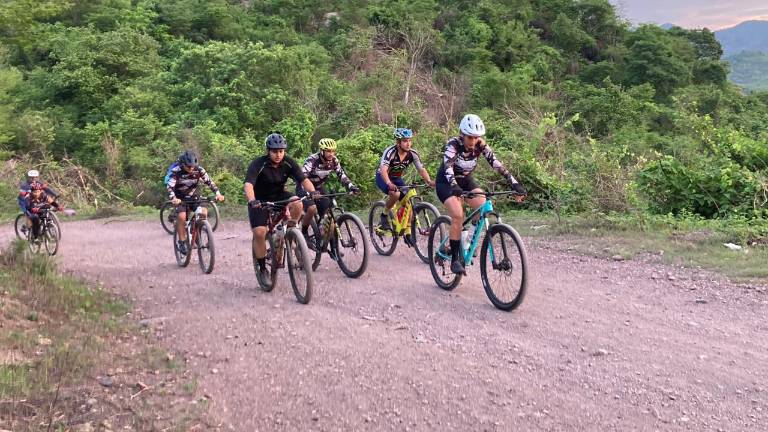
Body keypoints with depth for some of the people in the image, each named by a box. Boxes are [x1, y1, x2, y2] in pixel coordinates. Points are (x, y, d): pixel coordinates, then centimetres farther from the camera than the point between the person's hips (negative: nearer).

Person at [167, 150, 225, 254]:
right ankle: (181, 243, -11)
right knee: (181, 216, -25)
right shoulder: (176, 171, -22)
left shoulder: (199, 170, -15)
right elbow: (170, 187, -30)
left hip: (193, 196, 3)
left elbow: (209, 181, -18)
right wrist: (173, 199, -49)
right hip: (180, 198, -3)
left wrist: (218, 194, -33)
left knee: (204, 212, -17)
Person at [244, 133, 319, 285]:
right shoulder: (258, 164, -24)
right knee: (259, 232, -20)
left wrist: (312, 191, -42)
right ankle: (262, 269, -1)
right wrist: (252, 201, -57)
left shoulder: (288, 163, -13)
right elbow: (248, 184, -38)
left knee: (297, 204, -29)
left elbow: (303, 179, -20)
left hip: (279, 196, 3)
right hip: (260, 201, -2)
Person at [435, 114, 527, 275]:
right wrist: (454, 186, -60)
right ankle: (454, 260, -16)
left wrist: (515, 184, -32)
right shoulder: (453, 144, -26)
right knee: (458, 216, -26)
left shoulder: (480, 145, -16)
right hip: (446, 183, -5)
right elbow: (448, 166, -41)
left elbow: (497, 164, -22)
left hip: (466, 180, 5)